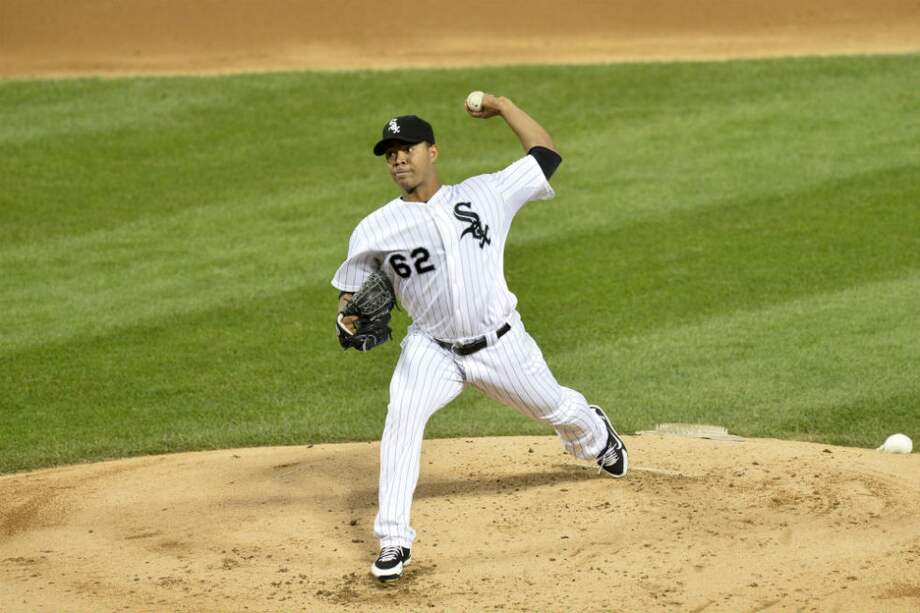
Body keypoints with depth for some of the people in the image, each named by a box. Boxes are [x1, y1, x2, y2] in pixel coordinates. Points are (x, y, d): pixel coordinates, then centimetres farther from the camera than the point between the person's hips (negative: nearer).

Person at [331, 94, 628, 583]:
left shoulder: (485, 194, -6)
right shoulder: (375, 230, -7)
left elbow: (545, 153, 3)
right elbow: (350, 290, 2)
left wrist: (501, 106, 1)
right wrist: (349, 318, -20)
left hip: (502, 345, 1)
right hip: (431, 351, -1)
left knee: (557, 409, 20)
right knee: (401, 419, -27)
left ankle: (594, 434, 60)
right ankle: (393, 539, -20)